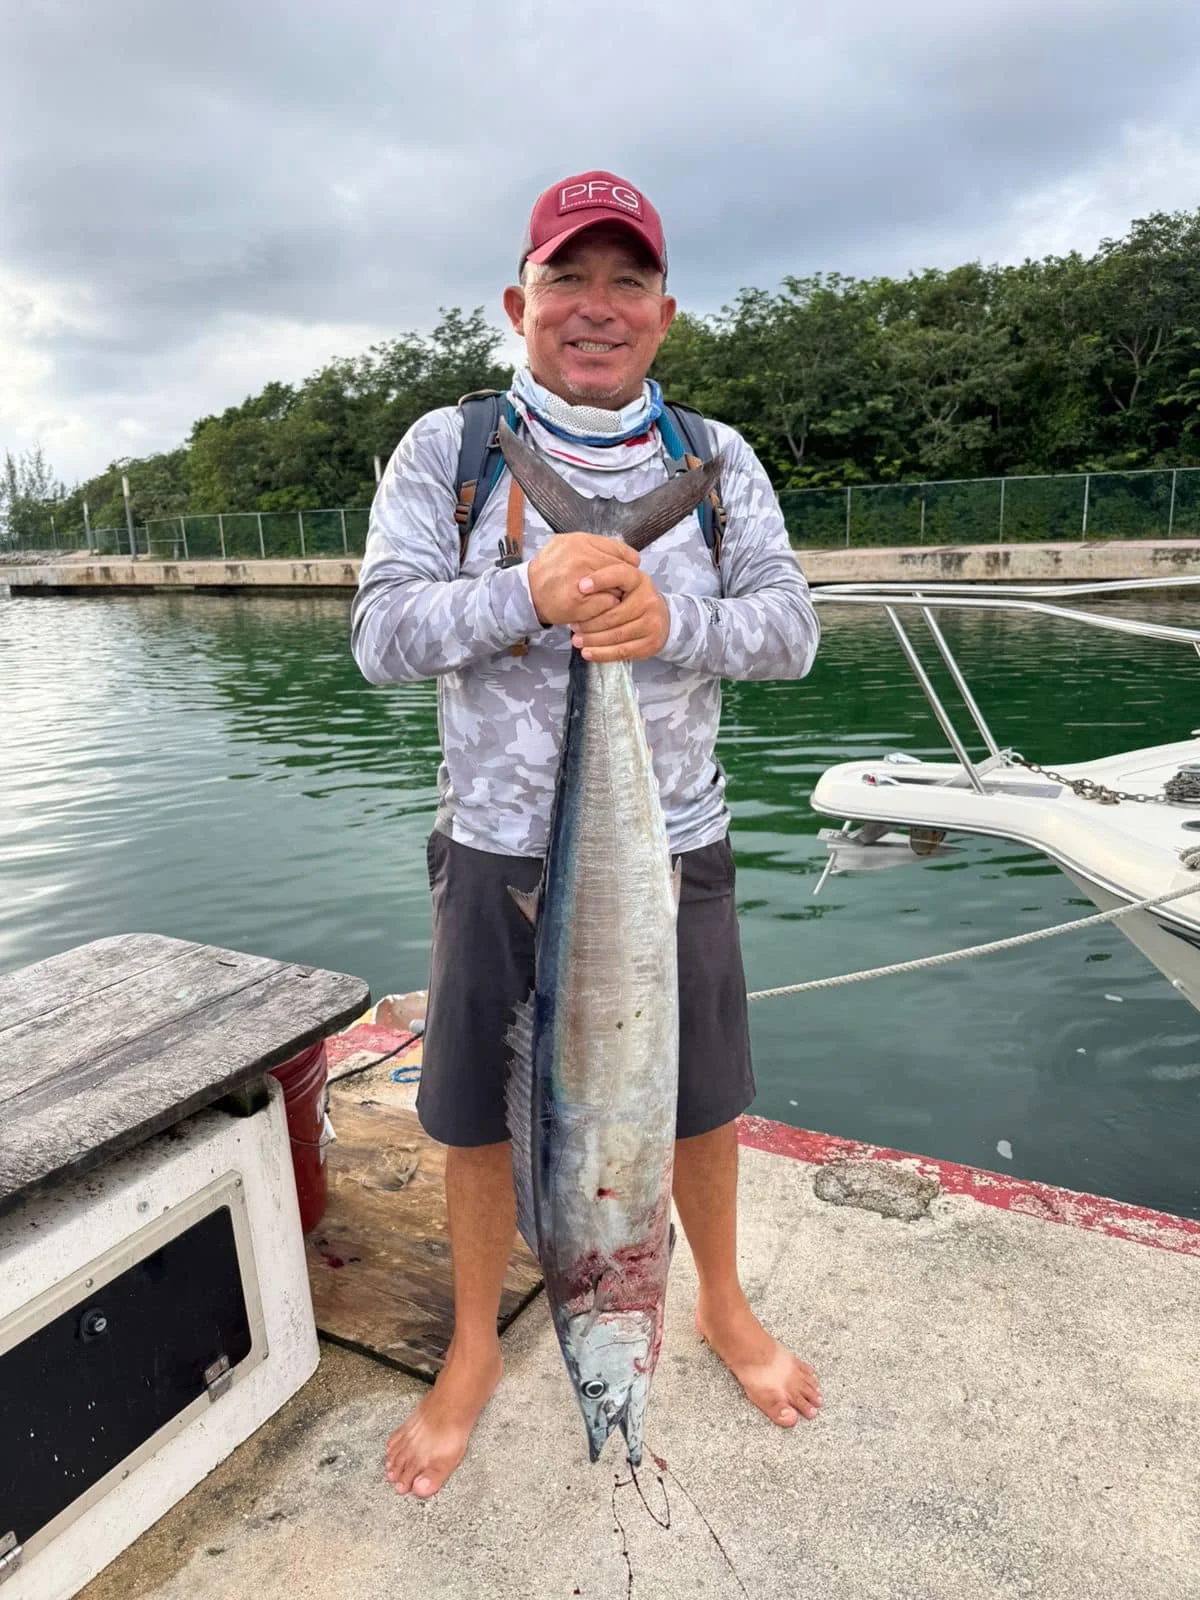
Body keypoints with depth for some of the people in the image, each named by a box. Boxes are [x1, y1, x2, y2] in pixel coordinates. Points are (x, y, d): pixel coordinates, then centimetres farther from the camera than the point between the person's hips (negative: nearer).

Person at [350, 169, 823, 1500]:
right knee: (477, 1117, 12)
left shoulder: (718, 463, 4)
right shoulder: (444, 452, -2)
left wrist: (673, 619, -25)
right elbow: (380, 635, -11)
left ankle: (722, 1305, 46)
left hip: (673, 849, 2)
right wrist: (530, 593, -27)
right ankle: (473, 1351, 39)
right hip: (498, 852, -1)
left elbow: (791, 630, -4)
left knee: (703, 1098, 16)